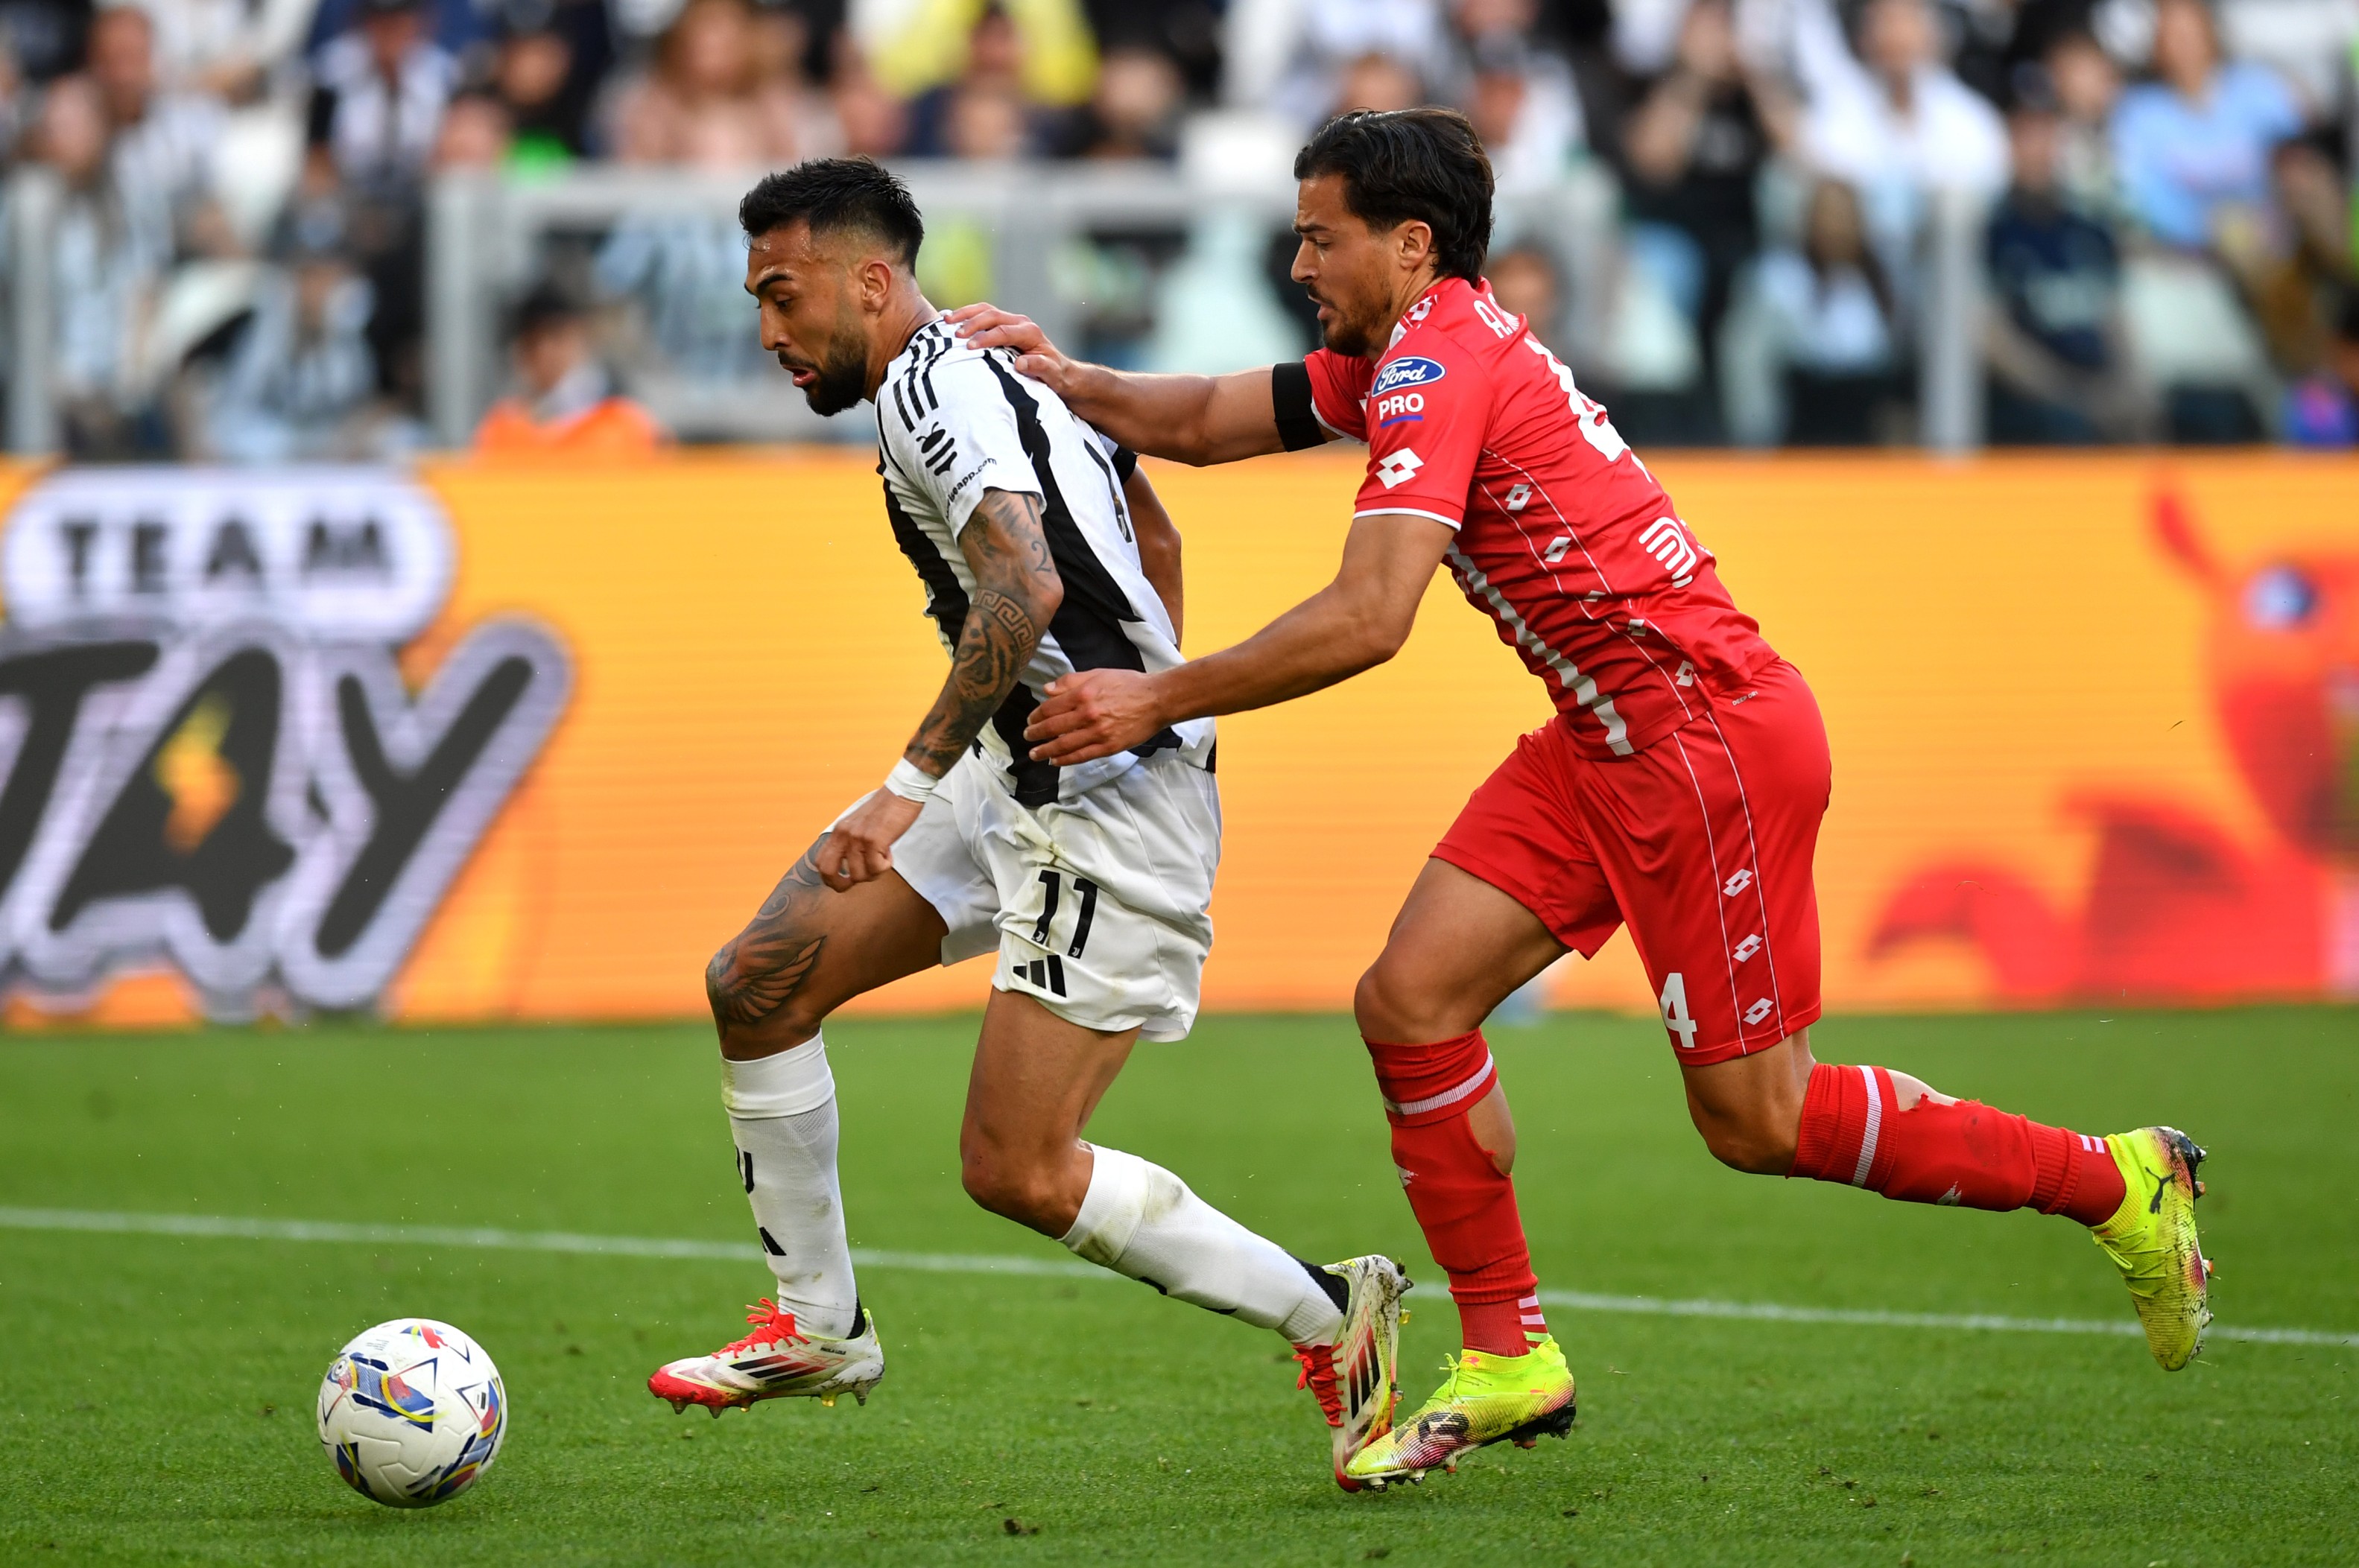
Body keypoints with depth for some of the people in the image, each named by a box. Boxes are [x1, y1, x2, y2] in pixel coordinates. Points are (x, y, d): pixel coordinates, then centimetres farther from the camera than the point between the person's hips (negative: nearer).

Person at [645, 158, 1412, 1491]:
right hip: (1023, 775, 10)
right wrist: (1158, 698, 32)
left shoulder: (928, 392, -16)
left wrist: (911, 783, -31)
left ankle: (1330, 1319, 2)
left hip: (1107, 808, -10)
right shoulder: (995, 368, 16)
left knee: (1019, 1172, -11)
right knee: (758, 985, 5)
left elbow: (1025, 587, -31)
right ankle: (818, 1327, 16)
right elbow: (1151, 527, 28)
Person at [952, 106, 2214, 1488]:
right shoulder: (1401, 355, 12)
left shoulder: (1438, 363, -18)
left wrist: (1160, 699, -22)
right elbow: (1203, 421, 18)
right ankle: (1509, 1360, 7)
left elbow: (1368, 620, -27)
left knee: (1755, 1118, -3)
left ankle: (2121, 1181, 11)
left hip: (1708, 729, -10)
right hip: (1609, 738, 10)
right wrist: (1063, 376, 0)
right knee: (1412, 1001, 0)